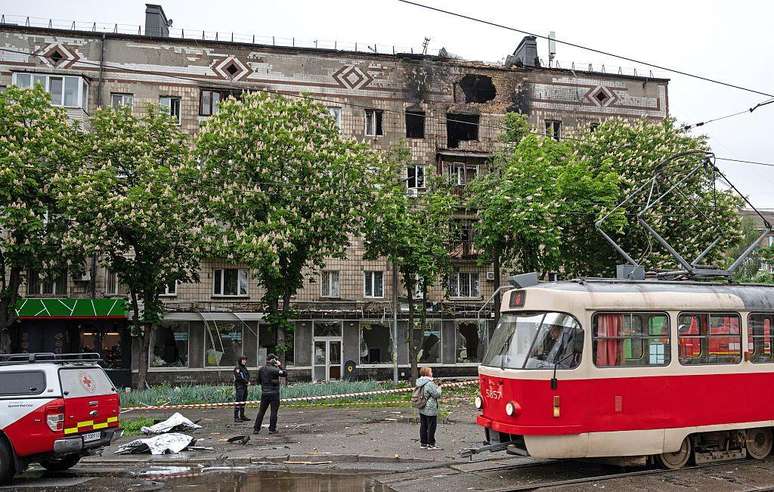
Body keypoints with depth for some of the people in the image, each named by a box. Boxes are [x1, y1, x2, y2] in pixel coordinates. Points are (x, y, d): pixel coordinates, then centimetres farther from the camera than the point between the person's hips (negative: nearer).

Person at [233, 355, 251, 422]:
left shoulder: (245, 368, 19)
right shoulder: (237, 368, -8)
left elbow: (248, 376, 18)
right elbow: (239, 377, -17)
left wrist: (248, 382, -2)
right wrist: (246, 382, -10)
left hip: (245, 386, 9)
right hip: (239, 387, -9)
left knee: (243, 401, 11)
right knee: (238, 401, -12)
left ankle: (242, 416, 17)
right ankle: (236, 417, -13)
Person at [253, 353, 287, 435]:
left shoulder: (261, 369, 5)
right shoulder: (274, 369, -14)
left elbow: (259, 381, 14)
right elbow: (285, 374, -10)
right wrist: (280, 366, -3)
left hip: (264, 393, 6)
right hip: (274, 393, -5)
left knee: (261, 411, 11)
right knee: (274, 411, 3)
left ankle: (256, 429, 12)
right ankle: (272, 429, 4)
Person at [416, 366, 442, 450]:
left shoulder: (419, 383, 7)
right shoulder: (430, 384, -20)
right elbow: (437, 394, -17)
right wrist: (439, 388, 3)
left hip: (422, 409, 8)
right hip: (430, 409, -8)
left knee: (423, 426, 13)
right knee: (431, 426, 1)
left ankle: (423, 443, 20)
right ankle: (431, 444, 6)